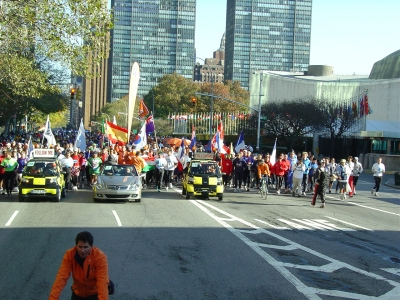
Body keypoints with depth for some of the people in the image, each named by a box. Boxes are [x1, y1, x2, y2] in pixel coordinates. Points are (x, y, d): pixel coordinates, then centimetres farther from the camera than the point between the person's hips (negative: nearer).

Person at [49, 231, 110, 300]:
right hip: (78, 293, 3)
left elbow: (102, 281, -35)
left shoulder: (100, 257, -28)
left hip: (96, 293, -3)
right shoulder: (69, 255, -21)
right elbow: (62, 277, -26)